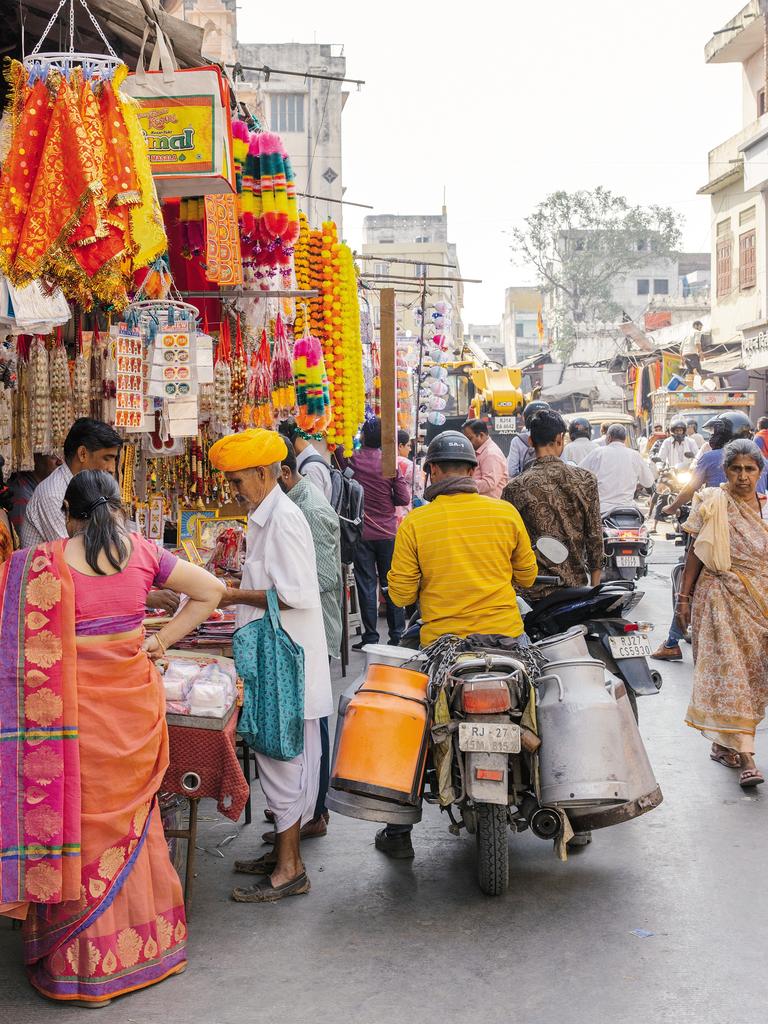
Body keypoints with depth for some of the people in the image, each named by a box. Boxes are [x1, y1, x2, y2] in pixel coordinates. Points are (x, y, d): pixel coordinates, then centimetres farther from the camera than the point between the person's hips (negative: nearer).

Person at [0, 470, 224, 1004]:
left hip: (79, 707, -3)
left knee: (81, 814, 7)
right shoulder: (142, 551, 0)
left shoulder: (43, 563, -10)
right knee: (131, 812, 18)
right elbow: (211, 590, 6)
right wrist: (163, 640, 7)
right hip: (135, 695, 3)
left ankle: (83, 961, 16)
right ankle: (144, 936, 31)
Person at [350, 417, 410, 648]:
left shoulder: (352, 460, -9)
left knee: (366, 585, 4)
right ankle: (397, 635, 13)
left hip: (362, 533, -1)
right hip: (388, 533, 1)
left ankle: (370, 638, 5)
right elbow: (404, 499, -5)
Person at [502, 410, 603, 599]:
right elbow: (595, 537, 1)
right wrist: (595, 585, 11)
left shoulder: (515, 488, -8)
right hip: (577, 584, 2)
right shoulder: (585, 480, -1)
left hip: (536, 591, -2)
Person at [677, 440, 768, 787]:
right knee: (730, 668, -10)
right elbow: (695, 553, 1)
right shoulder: (712, 504, -2)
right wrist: (685, 596, -2)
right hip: (721, 597, -4)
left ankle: (724, 743, 20)